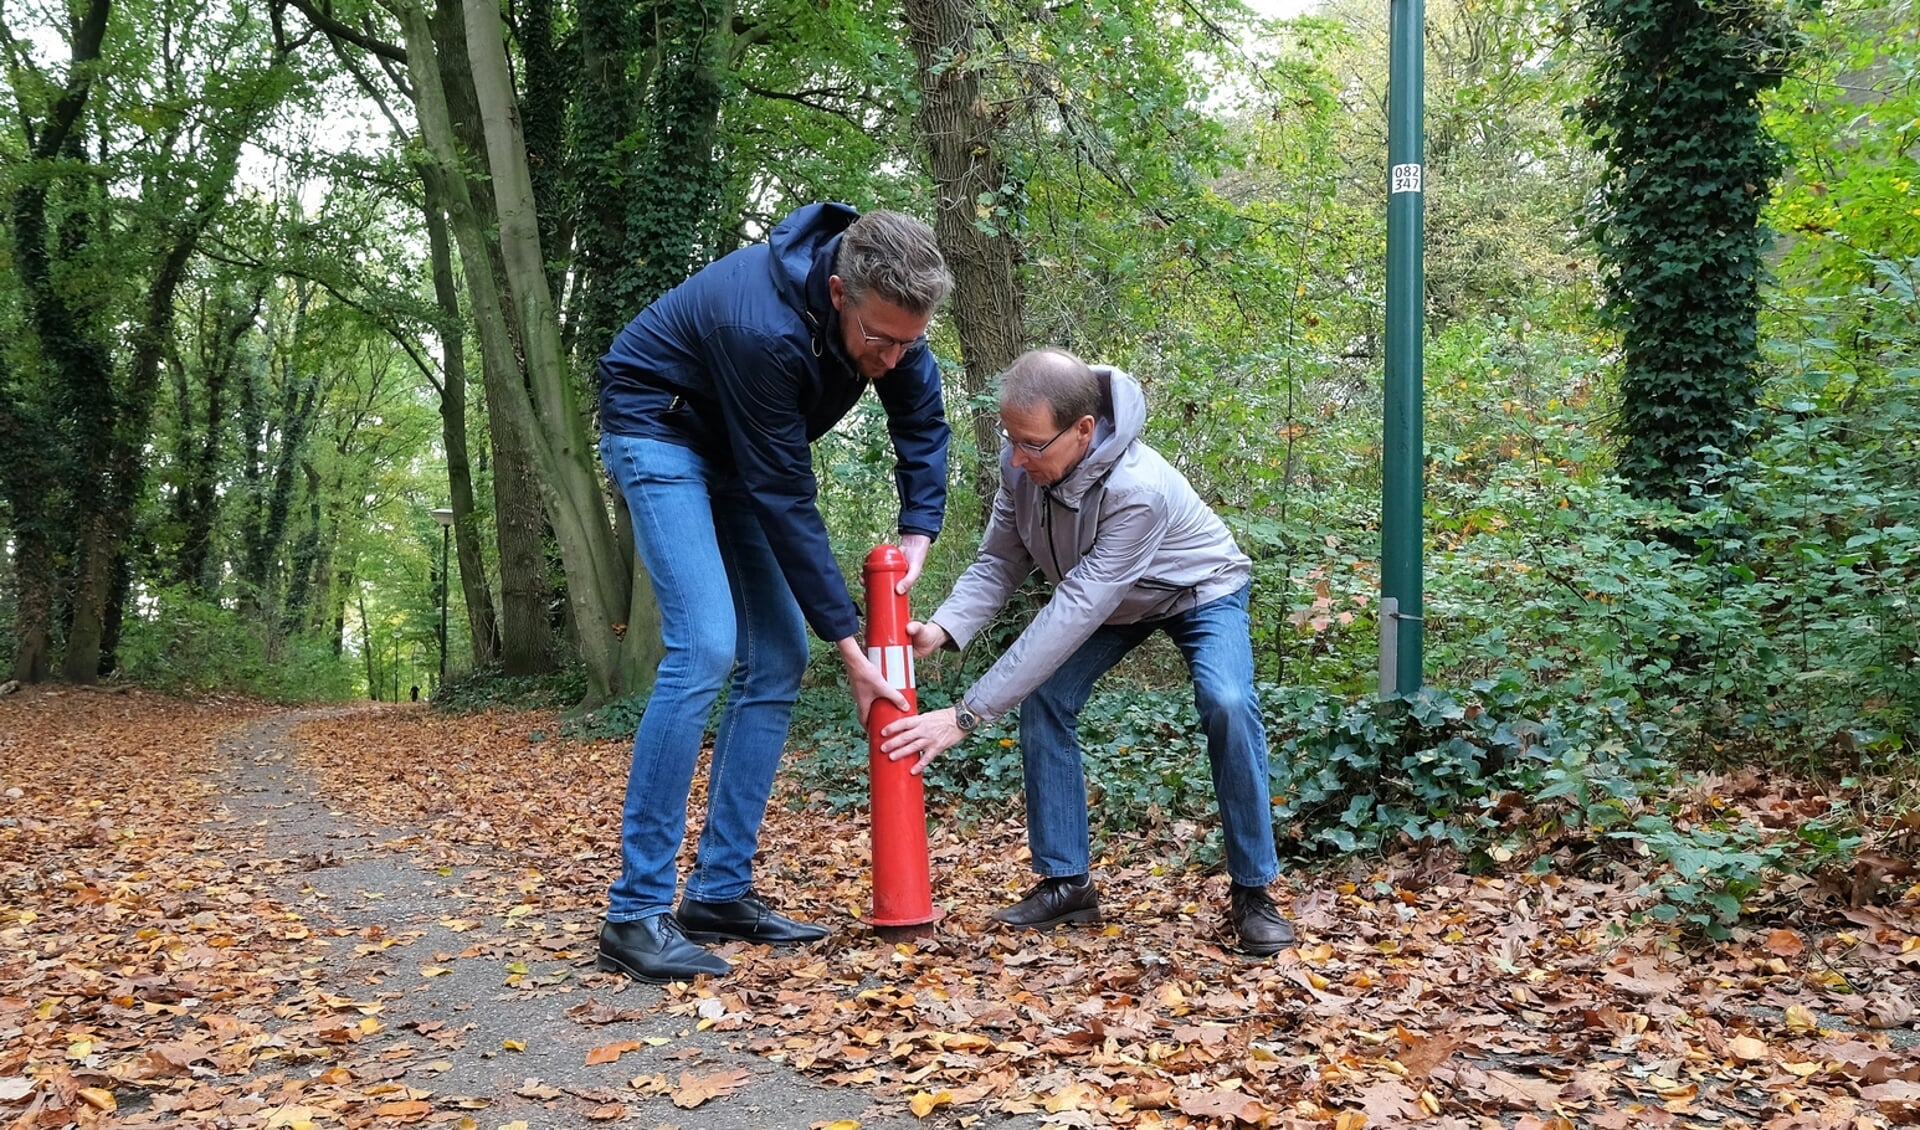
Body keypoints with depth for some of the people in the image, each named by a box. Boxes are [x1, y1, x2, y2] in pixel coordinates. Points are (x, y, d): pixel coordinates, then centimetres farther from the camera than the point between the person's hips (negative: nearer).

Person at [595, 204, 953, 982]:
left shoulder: (886, 308, -16)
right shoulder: (763, 328, -37)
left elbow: (922, 417, 2)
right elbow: (785, 503, -30)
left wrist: (919, 531, -11)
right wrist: (848, 645, -24)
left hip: (739, 449, 8)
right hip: (659, 429, -8)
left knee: (778, 658, -1)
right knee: (705, 647, -24)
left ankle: (720, 892, 5)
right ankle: (636, 912, -19)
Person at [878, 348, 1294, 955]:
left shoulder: (1137, 489, -44)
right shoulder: (1022, 464, -24)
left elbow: (1073, 614, -47)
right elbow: (998, 563, -17)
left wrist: (966, 715, -49)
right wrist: (942, 628, -40)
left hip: (1199, 592, -6)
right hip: (1109, 600, 6)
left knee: (1226, 705, -29)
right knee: (1043, 703, -10)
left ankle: (1253, 893, -13)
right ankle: (1066, 882, 3)